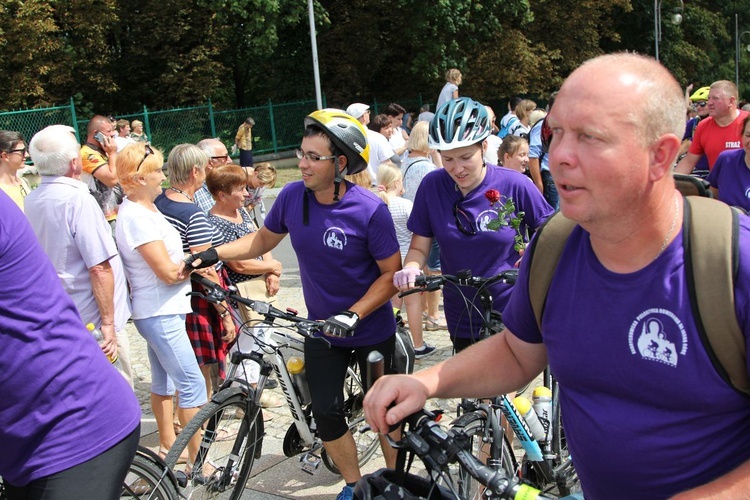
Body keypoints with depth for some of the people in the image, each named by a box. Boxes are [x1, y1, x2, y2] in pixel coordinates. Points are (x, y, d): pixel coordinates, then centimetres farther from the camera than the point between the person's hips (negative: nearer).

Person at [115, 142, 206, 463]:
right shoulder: (137, 217, -21)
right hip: (160, 313, -10)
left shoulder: (144, 208, 10)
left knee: (163, 381, 19)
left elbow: (171, 256, 18)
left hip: (160, 311, 10)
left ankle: (168, 444, 33)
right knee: (193, 385, -7)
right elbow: (168, 272, -23)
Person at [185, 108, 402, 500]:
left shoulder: (370, 210, -23)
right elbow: (264, 239, 8)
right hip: (321, 328, 4)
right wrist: (216, 253, -4)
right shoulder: (292, 196, -10)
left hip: (372, 329, -3)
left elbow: (392, 274, -17)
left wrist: (354, 314, -27)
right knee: (325, 412, 5)